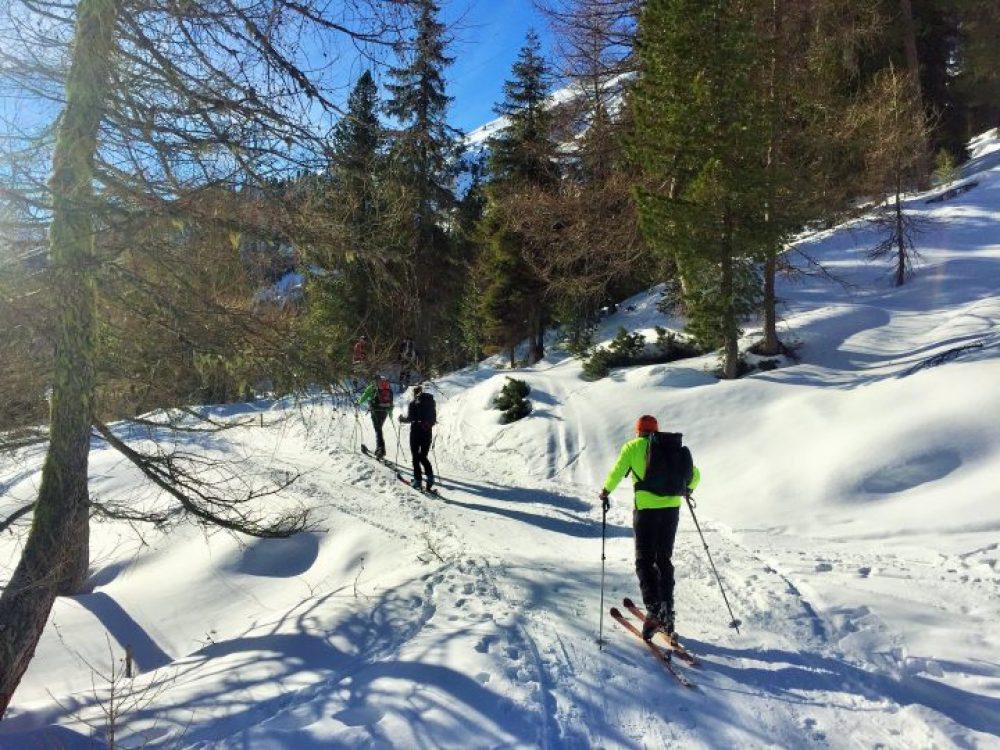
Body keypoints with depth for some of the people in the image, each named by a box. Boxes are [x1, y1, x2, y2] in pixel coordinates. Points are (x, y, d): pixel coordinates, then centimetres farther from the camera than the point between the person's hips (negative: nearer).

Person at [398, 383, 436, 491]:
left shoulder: (413, 403, -10)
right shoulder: (431, 402, 3)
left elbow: (410, 418, -13)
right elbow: (434, 418, 3)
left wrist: (402, 419, 6)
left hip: (416, 431, -4)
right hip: (428, 432, 4)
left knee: (416, 457, 8)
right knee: (423, 456, 16)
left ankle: (417, 480, 4)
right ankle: (430, 476, -3)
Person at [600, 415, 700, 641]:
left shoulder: (633, 446, 2)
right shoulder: (674, 448, 15)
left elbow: (617, 472, -6)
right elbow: (694, 475, 18)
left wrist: (606, 492, 10)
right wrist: (687, 490, 37)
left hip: (646, 508, -4)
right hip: (672, 507, 4)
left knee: (644, 561, 4)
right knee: (664, 560, 15)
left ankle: (654, 611, -10)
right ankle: (667, 615, 16)